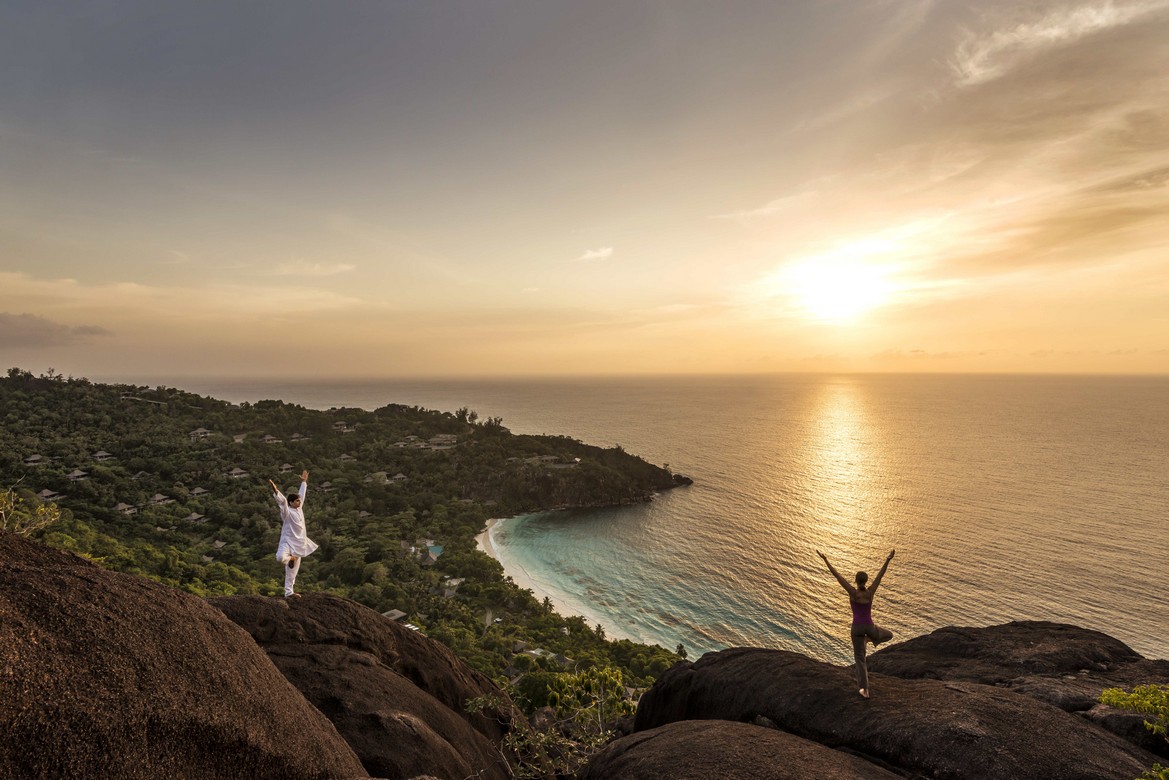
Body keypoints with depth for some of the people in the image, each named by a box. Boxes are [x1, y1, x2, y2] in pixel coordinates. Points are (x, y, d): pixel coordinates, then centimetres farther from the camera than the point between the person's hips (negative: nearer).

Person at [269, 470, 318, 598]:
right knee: (281, 557, -37)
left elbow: (302, 494, 20)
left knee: (292, 571, 10)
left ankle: (288, 592, 17)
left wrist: (304, 482, 30)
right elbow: (282, 501, -28)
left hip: (298, 543, 6)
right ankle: (290, 559, -2)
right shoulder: (287, 512, -11)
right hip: (288, 541, -6)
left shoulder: (299, 509, 8)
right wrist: (276, 491, -44)